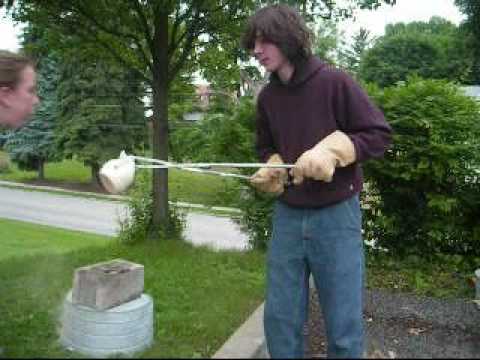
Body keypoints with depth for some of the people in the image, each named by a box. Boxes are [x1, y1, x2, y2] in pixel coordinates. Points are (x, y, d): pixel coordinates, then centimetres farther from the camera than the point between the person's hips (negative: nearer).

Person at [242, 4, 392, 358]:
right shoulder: (267, 97, 6)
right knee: (279, 319, 12)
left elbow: (380, 135, -7)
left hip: (335, 215, -4)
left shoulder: (334, 82, -9)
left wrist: (331, 151, -20)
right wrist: (271, 172, 0)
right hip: (287, 216, 5)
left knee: (343, 326, 7)